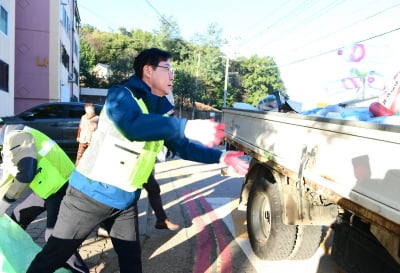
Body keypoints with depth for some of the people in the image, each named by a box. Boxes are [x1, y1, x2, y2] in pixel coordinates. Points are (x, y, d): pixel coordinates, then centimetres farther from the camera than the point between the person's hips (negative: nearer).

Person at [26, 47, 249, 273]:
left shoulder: (162, 111, 5)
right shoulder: (122, 94, -16)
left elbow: (183, 146, 11)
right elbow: (132, 125, -38)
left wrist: (222, 157, 1)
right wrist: (188, 127, -46)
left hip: (126, 200, 6)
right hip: (91, 194, -6)